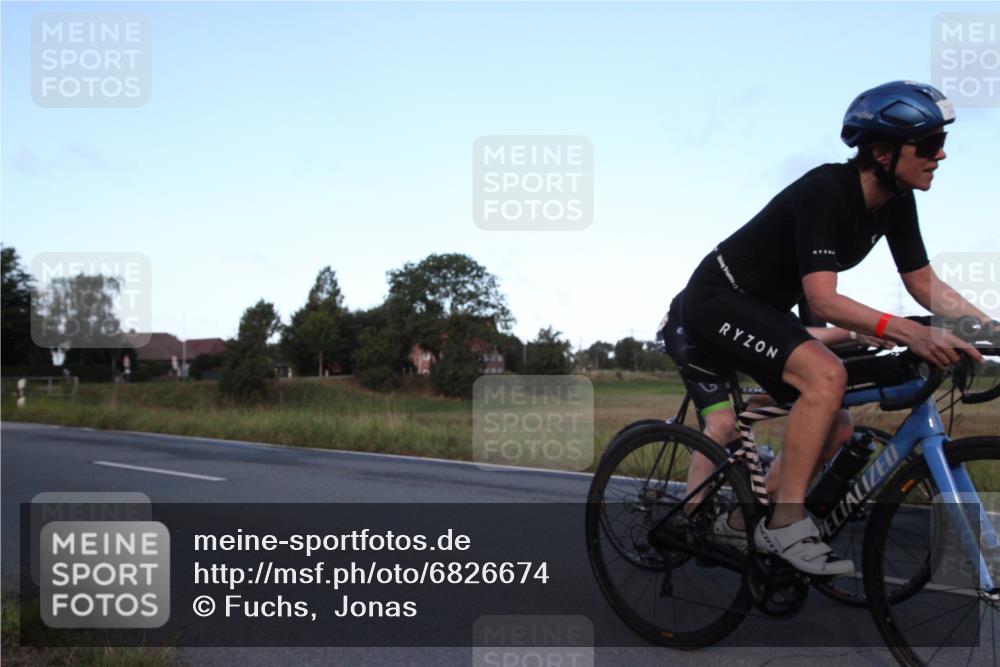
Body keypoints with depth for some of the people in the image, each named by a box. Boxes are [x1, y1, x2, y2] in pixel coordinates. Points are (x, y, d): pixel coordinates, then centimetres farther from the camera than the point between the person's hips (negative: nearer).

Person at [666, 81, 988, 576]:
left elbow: (925, 284, 4)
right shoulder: (825, 191, -27)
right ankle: (787, 526, -22)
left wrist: (988, 327, -9)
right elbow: (823, 300, -35)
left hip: (765, 309, 9)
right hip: (717, 302, -9)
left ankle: (749, 525, 15)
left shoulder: (895, 202, -2)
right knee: (827, 374, -30)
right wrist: (908, 332, -47)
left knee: (834, 428, 3)